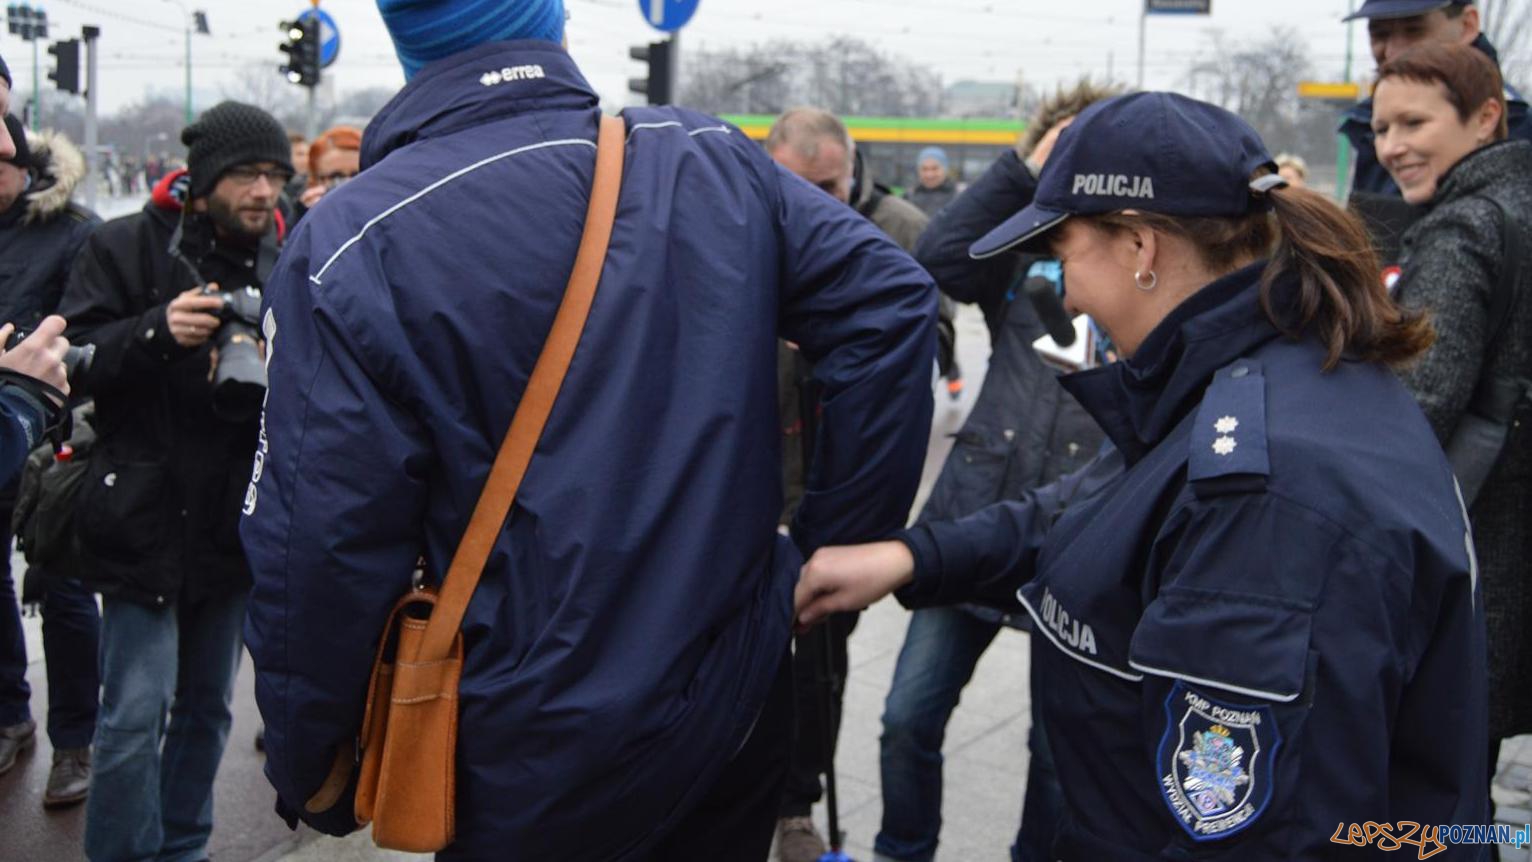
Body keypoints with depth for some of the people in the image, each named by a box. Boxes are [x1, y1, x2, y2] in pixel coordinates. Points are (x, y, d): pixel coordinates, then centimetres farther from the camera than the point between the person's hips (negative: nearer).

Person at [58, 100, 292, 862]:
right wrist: (156, 331, -27)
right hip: (146, 520, -4)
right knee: (135, 714, -6)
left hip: (234, 526, 5)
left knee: (207, 707, 15)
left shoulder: (283, 259, 7)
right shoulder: (128, 247, -5)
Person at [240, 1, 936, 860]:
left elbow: (325, 545, -14)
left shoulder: (353, 244, -13)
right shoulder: (717, 160, -2)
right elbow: (892, 301, -7)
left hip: (543, 764, -3)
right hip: (744, 708, 4)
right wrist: (837, 545, -1)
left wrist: (307, 769, 1)